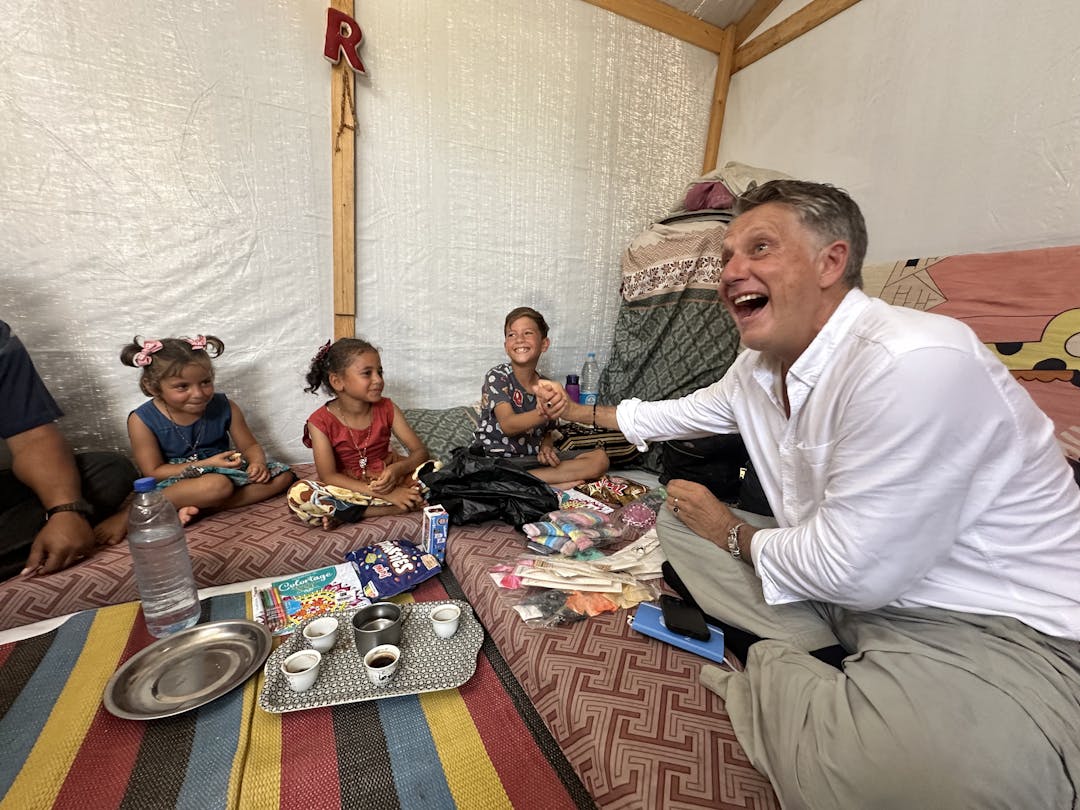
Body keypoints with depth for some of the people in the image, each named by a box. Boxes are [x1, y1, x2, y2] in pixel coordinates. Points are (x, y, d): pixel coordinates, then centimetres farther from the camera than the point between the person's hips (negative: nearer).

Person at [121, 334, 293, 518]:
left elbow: (250, 446, 1)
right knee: (217, 485, -36)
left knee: (283, 475, -11)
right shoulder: (142, 420, -13)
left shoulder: (224, 407, -8)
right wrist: (207, 465, -23)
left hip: (224, 471, 5)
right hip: (176, 482, -5)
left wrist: (258, 463, -23)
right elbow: (154, 472, -10)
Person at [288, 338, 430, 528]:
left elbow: (420, 451, -6)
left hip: (385, 479, 3)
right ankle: (392, 508, -25)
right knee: (298, 493, -29)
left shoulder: (387, 408, -4)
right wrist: (384, 493, -30)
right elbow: (328, 476, -19)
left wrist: (397, 469, -30)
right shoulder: (321, 421, -11)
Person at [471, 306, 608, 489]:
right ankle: (552, 484, -20)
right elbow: (508, 425, -25)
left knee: (600, 458, -10)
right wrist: (544, 412, -44)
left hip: (534, 458, 5)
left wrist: (546, 447, -8)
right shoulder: (497, 376, -9)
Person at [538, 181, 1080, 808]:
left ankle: (775, 670, -5)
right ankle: (823, 671, -3)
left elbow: (852, 571, -26)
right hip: (844, 584, 9)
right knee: (679, 522, 5)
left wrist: (732, 532, -7)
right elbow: (676, 413, 20)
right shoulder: (757, 368, 0)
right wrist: (581, 411, 28)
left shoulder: (913, 361, -28)